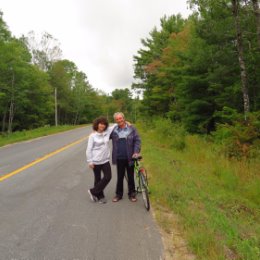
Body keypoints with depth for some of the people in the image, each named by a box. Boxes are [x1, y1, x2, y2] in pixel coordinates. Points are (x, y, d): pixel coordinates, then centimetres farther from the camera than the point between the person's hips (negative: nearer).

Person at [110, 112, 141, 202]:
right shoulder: (113, 130, 1)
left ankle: (132, 194, 28)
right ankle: (119, 194, 28)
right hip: (119, 158, 1)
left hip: (129, 158, 0)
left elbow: (137, 140, -4)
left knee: (130, 177, 12)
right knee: (120, 177, 12)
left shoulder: (131, 129, -2)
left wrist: (136, 152, -14)